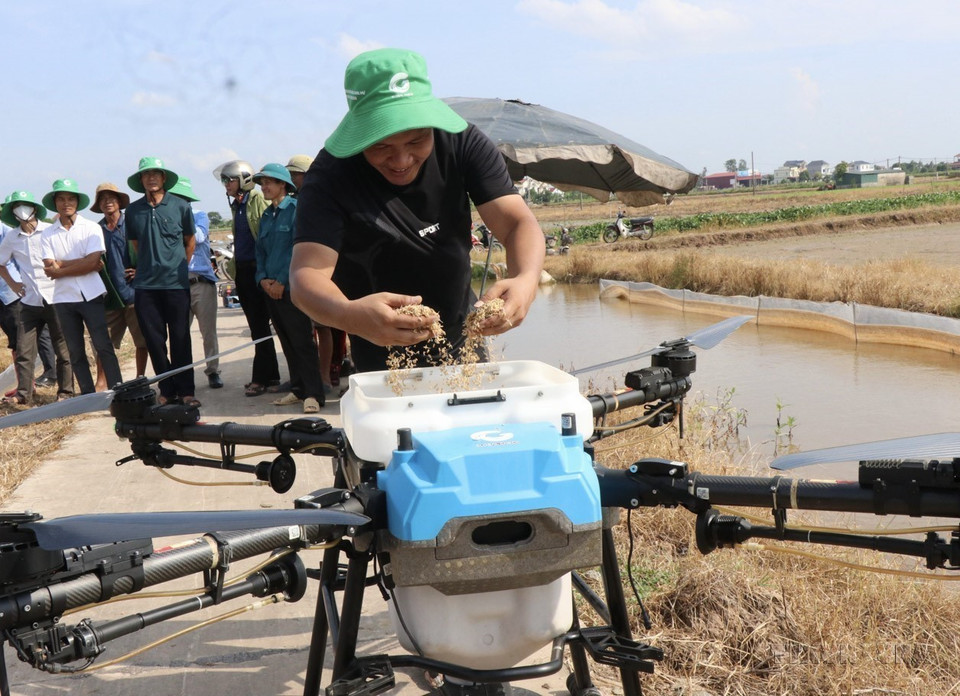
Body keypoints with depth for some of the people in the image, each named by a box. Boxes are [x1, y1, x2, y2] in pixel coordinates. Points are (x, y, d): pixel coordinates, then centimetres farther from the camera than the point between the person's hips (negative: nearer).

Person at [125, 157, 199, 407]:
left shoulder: (180, 206, 0)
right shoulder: (133, 210, 5)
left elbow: (190, 241, 12)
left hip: (176, 283, -2)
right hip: (145, 285, 2)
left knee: (180, 339, 0)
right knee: (154, 341, 4)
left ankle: (186, 391, 8)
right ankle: (167, 391, 13)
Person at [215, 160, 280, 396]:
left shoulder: (259, 200, -10)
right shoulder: (236, 205, 16)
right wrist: (235, 269, 17)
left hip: (257, 269, -8)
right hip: (242, 270, 8)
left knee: (260, 326, -5)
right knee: (257, 326, 10)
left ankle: (261, 378, 0)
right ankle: (270, 376, 16)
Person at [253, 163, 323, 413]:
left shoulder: (296, 209, -7)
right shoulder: (266, 216, 16)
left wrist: (282, 281, -15)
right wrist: (262, 278, 2)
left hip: (291, 288, -7)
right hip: (271, 289, 8)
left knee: (302, 341, -9)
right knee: (287, 343, 10)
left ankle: (313, 393, -8)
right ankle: (298, 389, 17)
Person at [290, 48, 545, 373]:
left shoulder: (464, 145, -15)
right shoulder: (330, 177, -24)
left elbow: (518, 222, -23)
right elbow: (307, 273, -34)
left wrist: (526, 280, -46)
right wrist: (350, 315, -58)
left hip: (464, 343, 4)